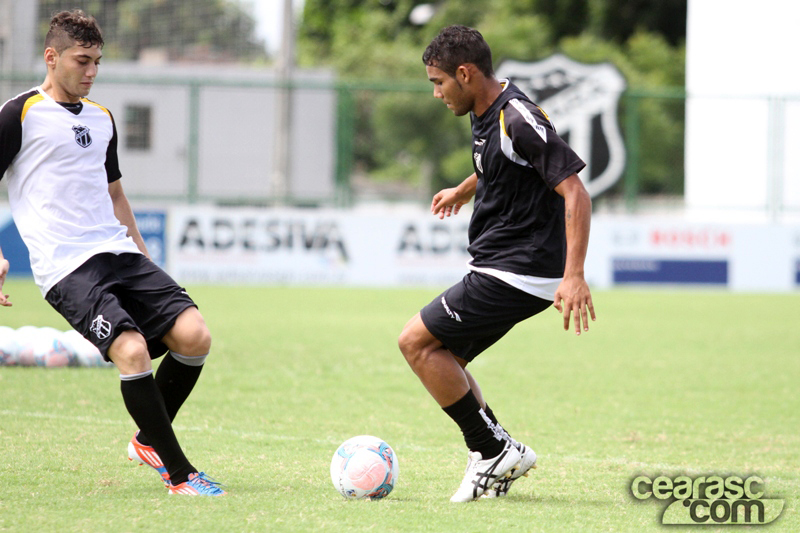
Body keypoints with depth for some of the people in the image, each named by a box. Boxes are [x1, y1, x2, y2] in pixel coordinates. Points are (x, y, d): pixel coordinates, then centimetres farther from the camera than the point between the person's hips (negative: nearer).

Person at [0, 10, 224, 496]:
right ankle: (180, 474, -14)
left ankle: (149, 441, 10)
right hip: (66, 267, -7)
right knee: (132, 350, -26)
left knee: (194, 335, -13)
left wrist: (144, 261, 25)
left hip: (119, 253, 7)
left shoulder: (101, 119, 20)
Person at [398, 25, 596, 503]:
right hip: (501, 270, 10)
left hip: (518, 274, -10)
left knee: (416, 341, -9)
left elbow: (575, 191, -24)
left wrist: (574, 276, -31)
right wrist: (463, 191, 54)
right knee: (443, 358, 13)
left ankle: (495, 450, -6)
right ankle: (494, 462, 13)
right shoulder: (487, 114, 10)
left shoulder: (518, 119, -20)